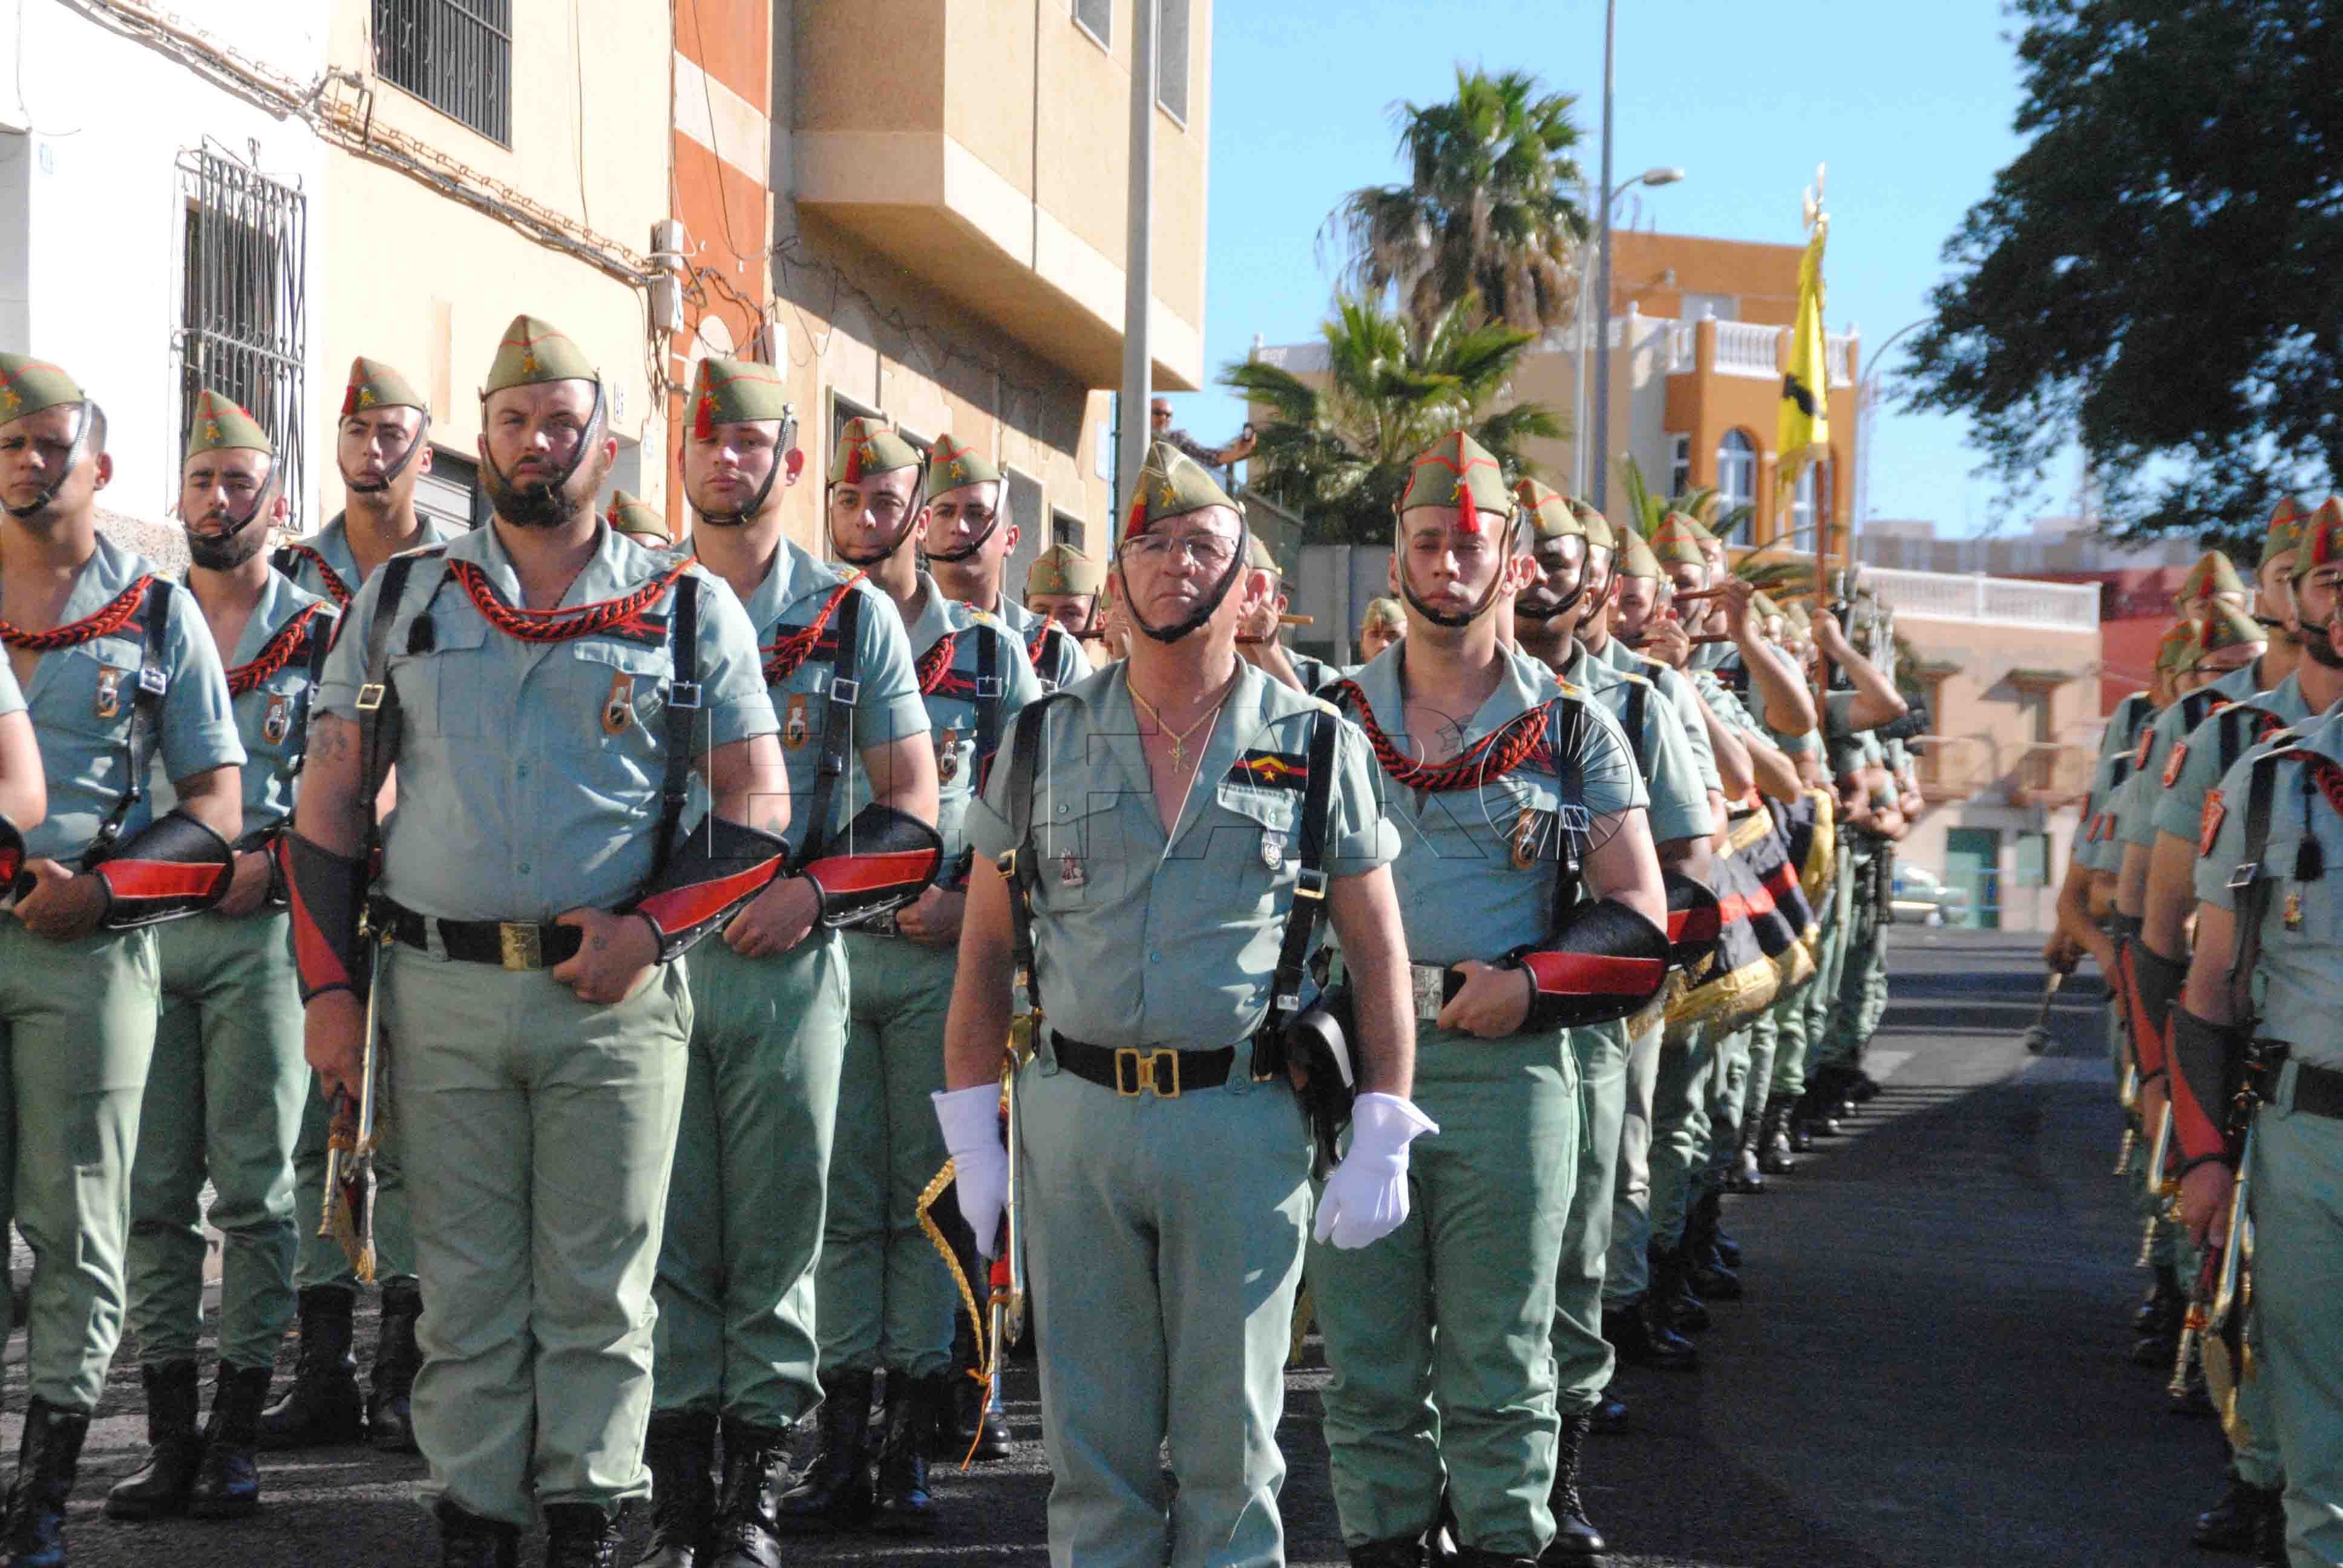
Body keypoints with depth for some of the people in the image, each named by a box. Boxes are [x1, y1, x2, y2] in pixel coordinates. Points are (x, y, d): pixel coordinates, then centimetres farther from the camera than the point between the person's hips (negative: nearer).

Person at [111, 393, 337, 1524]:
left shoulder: (322, 636, 6)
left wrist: (271, 860, -11)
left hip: (260, 930, -3)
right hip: (145, 927, 3)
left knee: (254, 1186, -2)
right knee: (154, 1186, 2)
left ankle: (236, 1433, 3)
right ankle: (169, 1435, 7)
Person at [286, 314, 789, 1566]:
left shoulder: (688, 608, 5)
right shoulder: (402, 600, 10)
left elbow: (758, 807, 3)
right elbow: (330, 804, 10)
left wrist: (648, 926, -10)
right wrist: (330, 986, 2)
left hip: (617, 993, -1)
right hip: (440, 991, 1)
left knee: (599, 1285, 3)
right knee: (464, 1285, 6)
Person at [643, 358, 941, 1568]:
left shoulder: (852, 616, 6)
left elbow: (911, 801, 4)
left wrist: (810, 890, -11)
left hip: (788, 959, -1)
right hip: (650, 956, 1)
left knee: (776, 1231, 3)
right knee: (666, 1231, 1)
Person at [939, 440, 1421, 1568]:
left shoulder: (1319, 747, 3)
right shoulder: (1046, 743, 7)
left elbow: (1377, 953, 4)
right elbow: (985, 948, 9)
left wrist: (1380, 1140, -3)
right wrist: (973, 1138, 4)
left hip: (1245, 1120, -1)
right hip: (1072, 1115, 2)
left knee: (1230, 1442, 6)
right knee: (1091, 1436, 8)